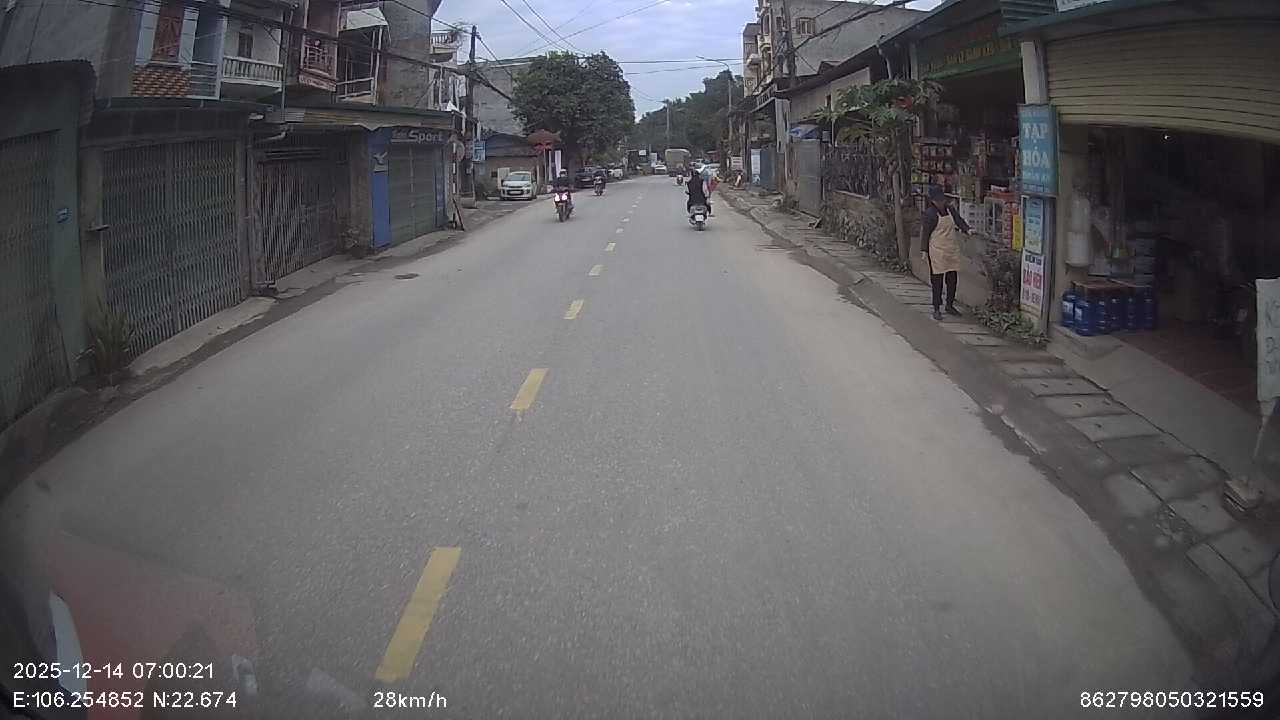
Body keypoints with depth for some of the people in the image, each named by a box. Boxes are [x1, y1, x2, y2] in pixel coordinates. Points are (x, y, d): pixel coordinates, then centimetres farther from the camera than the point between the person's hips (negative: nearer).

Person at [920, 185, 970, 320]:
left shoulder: (950, 210, 11)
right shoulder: (929, 214, -7)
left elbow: (960, 221, 9)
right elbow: (924, 232, -6)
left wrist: (967, 229, -13)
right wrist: (924, 251, -8)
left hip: (953, 250, 6)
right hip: (937, 251, -6)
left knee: (953, 278, 9)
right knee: (937, 280, -3)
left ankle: (950, 305, 24)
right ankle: (937, 309, 4)